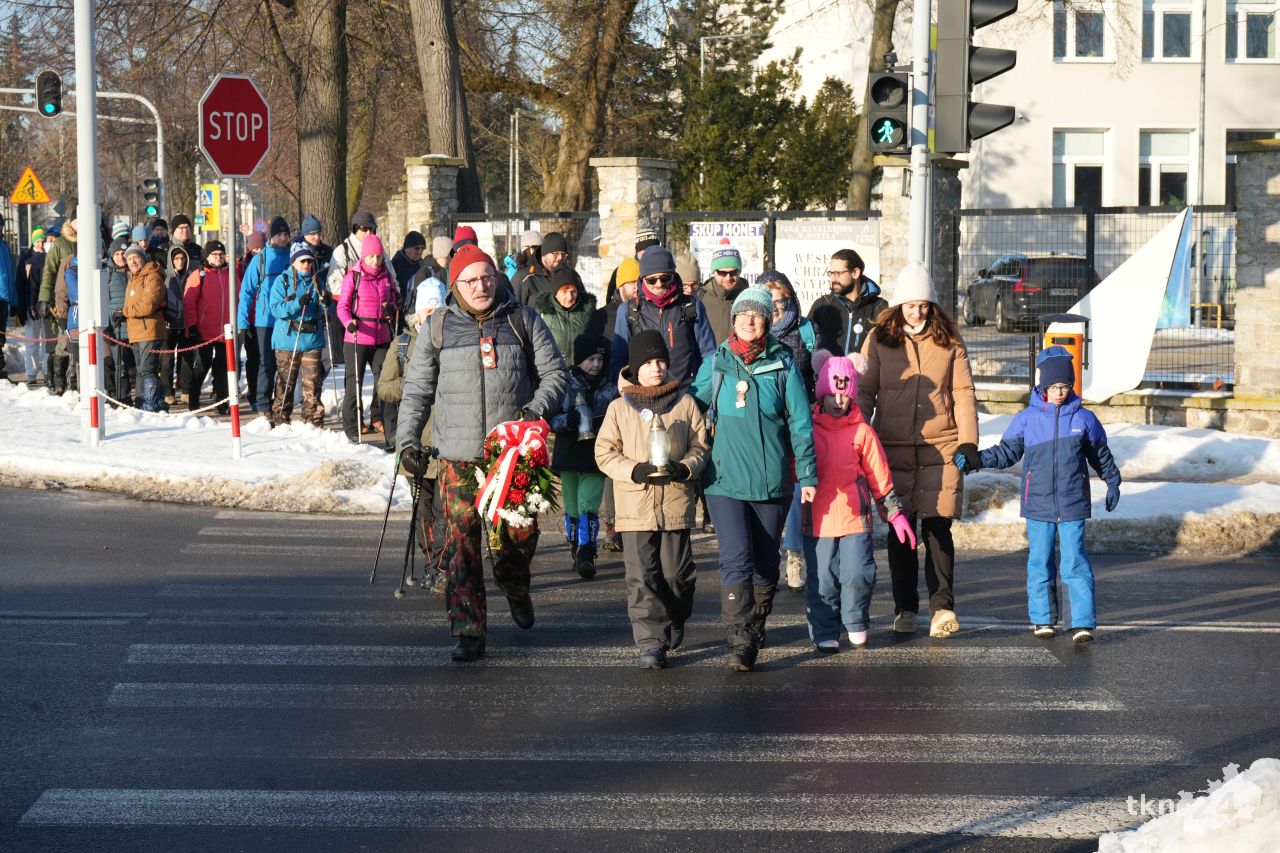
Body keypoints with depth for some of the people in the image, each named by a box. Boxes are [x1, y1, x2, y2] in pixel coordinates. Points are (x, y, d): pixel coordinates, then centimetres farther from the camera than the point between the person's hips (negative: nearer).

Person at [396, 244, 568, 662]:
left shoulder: (523, 320, 7)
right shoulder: (438, 328, 8)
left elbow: (554, 371, 9)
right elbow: (417, 389, 12)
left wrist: (538, 408, -9)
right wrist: (408, 438, 1)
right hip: (458, 455, 0)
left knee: (521, 531, 1)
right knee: (462, 542, -4)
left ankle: (515, 587, 35)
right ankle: (468, 631, 1)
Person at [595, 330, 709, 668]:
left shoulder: (685, 403, 6)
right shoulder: (619, 408, 5)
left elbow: (701, 447, 8)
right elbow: (605, 453, 4)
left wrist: (684, 468, -13)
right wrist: (637, 471, -12)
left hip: (676, 503, 0)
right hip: (635, 505, 0)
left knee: (677, 573, 4)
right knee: (641, 577, -5)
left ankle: (674, 623, 31)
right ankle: (651, 643, -3)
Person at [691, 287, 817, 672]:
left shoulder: (782, 365, 3)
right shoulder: (715, 364, 5)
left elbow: (800, 422, 4)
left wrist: (807, 474, 1)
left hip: (772, 480, 1)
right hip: (725, 479, -1)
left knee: (765, 561, 11)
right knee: (736, 560, -12)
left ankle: (756, 626, 31)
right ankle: (740, 642, -16)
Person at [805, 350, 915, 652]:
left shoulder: (862, 432, 4)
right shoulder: (807, 430, 3)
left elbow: (880, 477, 8)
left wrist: (894, 513, 7)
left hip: (855, 517, 0)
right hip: (818, 519, 0)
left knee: (859, 574, -6)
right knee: (821, 579, 2)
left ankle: (856, 624, 18)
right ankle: (824, 633, 15)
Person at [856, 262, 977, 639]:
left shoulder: (949, 342, 5)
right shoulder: (879, 340, 5)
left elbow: (963, 394, 5)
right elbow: (864, 393, 8)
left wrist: (969, 444, -3)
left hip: (940, 449, -1)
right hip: (894, 449, 1)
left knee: (938, 527, -5)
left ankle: (942, 606, -2)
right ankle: (905, 608, 14)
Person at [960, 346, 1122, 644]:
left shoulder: (1084, 419, 3)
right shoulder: (1027, 419, 2)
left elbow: (1101, 455, 17)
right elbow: (1007, 452, 9)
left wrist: (1113, 484, 24)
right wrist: (975, 460, -3)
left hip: (1073, 506, -1)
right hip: (1038, 505, 1)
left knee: (1075, 562, -7)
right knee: (1039, 563, 7)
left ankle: (1083, 622, -6)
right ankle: (1042, 618, 18)